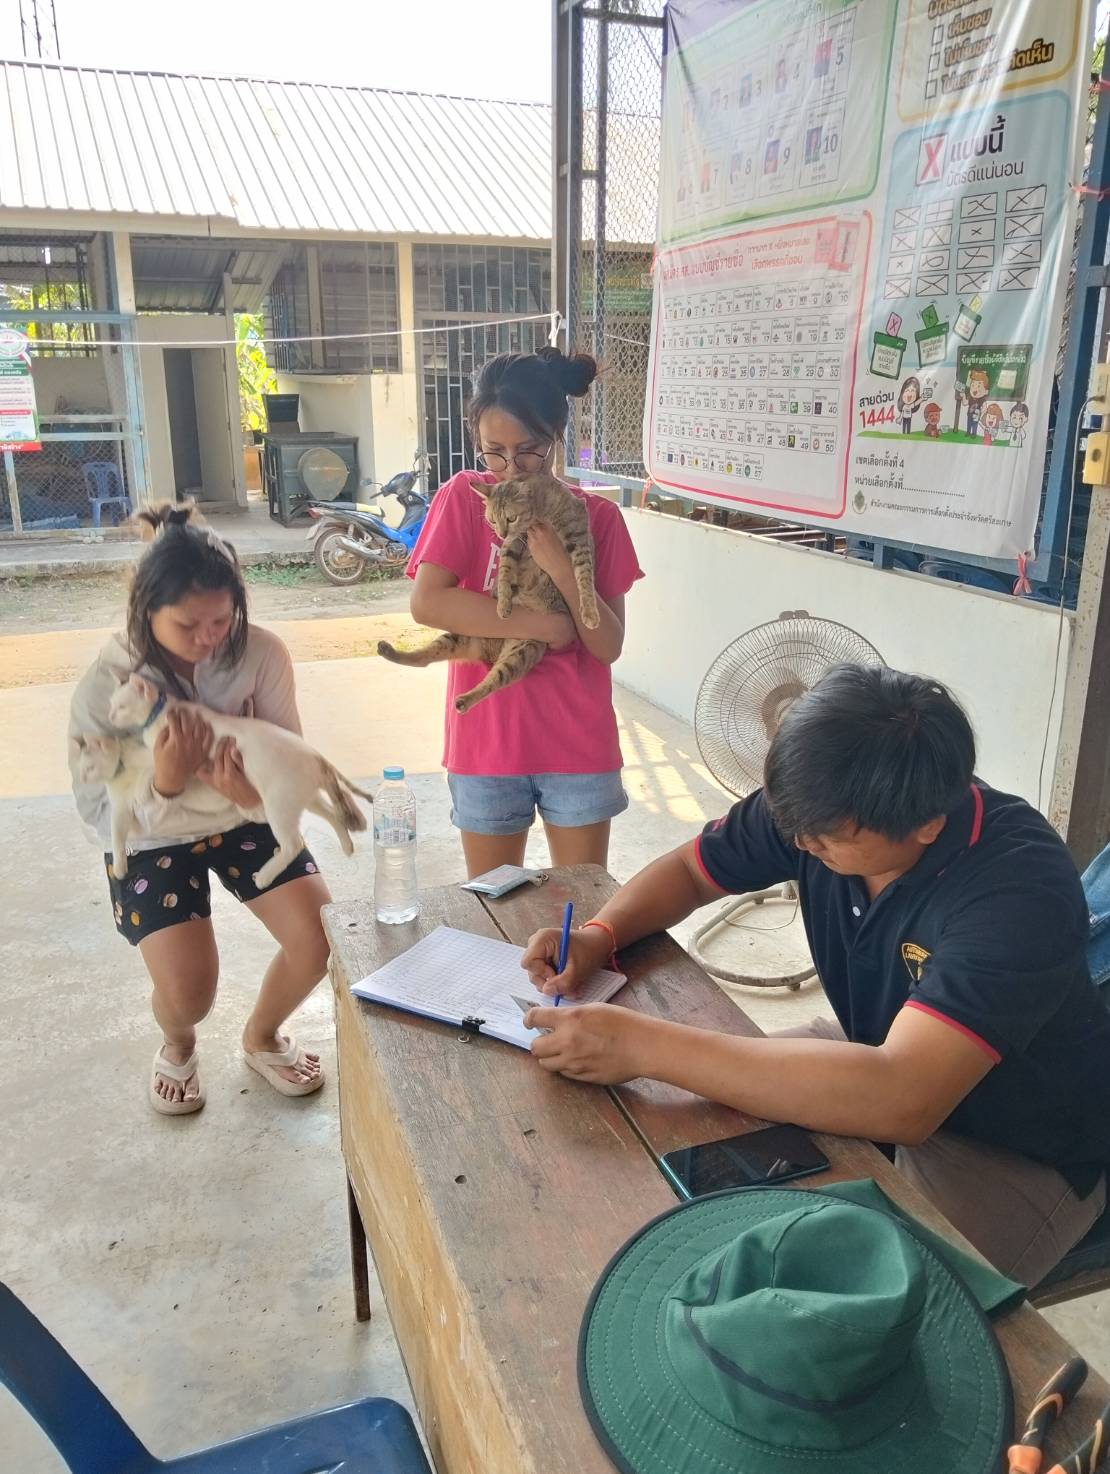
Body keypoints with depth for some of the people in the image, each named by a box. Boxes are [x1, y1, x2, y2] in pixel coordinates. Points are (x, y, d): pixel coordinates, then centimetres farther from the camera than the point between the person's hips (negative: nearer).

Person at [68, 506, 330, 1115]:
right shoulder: (104, 686, -26)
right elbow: (99, 813, -19)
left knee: (323, 941, -11)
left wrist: (257, 792, -39)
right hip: (150, 839, -2)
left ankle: (261, 1036, 23)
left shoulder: (262, 653, -24)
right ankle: (177, 1045, 28)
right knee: (189, 993, -14)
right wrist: (163, 785, -40)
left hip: (247, 818, 2)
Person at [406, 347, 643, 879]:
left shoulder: (598, 516, -2)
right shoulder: (463, 498, -5)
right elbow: (426, 603, -19)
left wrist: (562, 571, -22)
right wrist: (543, 624, -19)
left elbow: (608, 646, -7)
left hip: (578, 744, 1)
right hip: (487, 742, -1)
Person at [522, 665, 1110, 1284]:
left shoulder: (1020, 885, -35)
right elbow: (688, 869, 1)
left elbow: (901, 1100, -47)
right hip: (883, 1056, 6)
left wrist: (644, 1045, -45)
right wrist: (599, 934, -21)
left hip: (1019, 1156, -6)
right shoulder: (827, 807, -16)